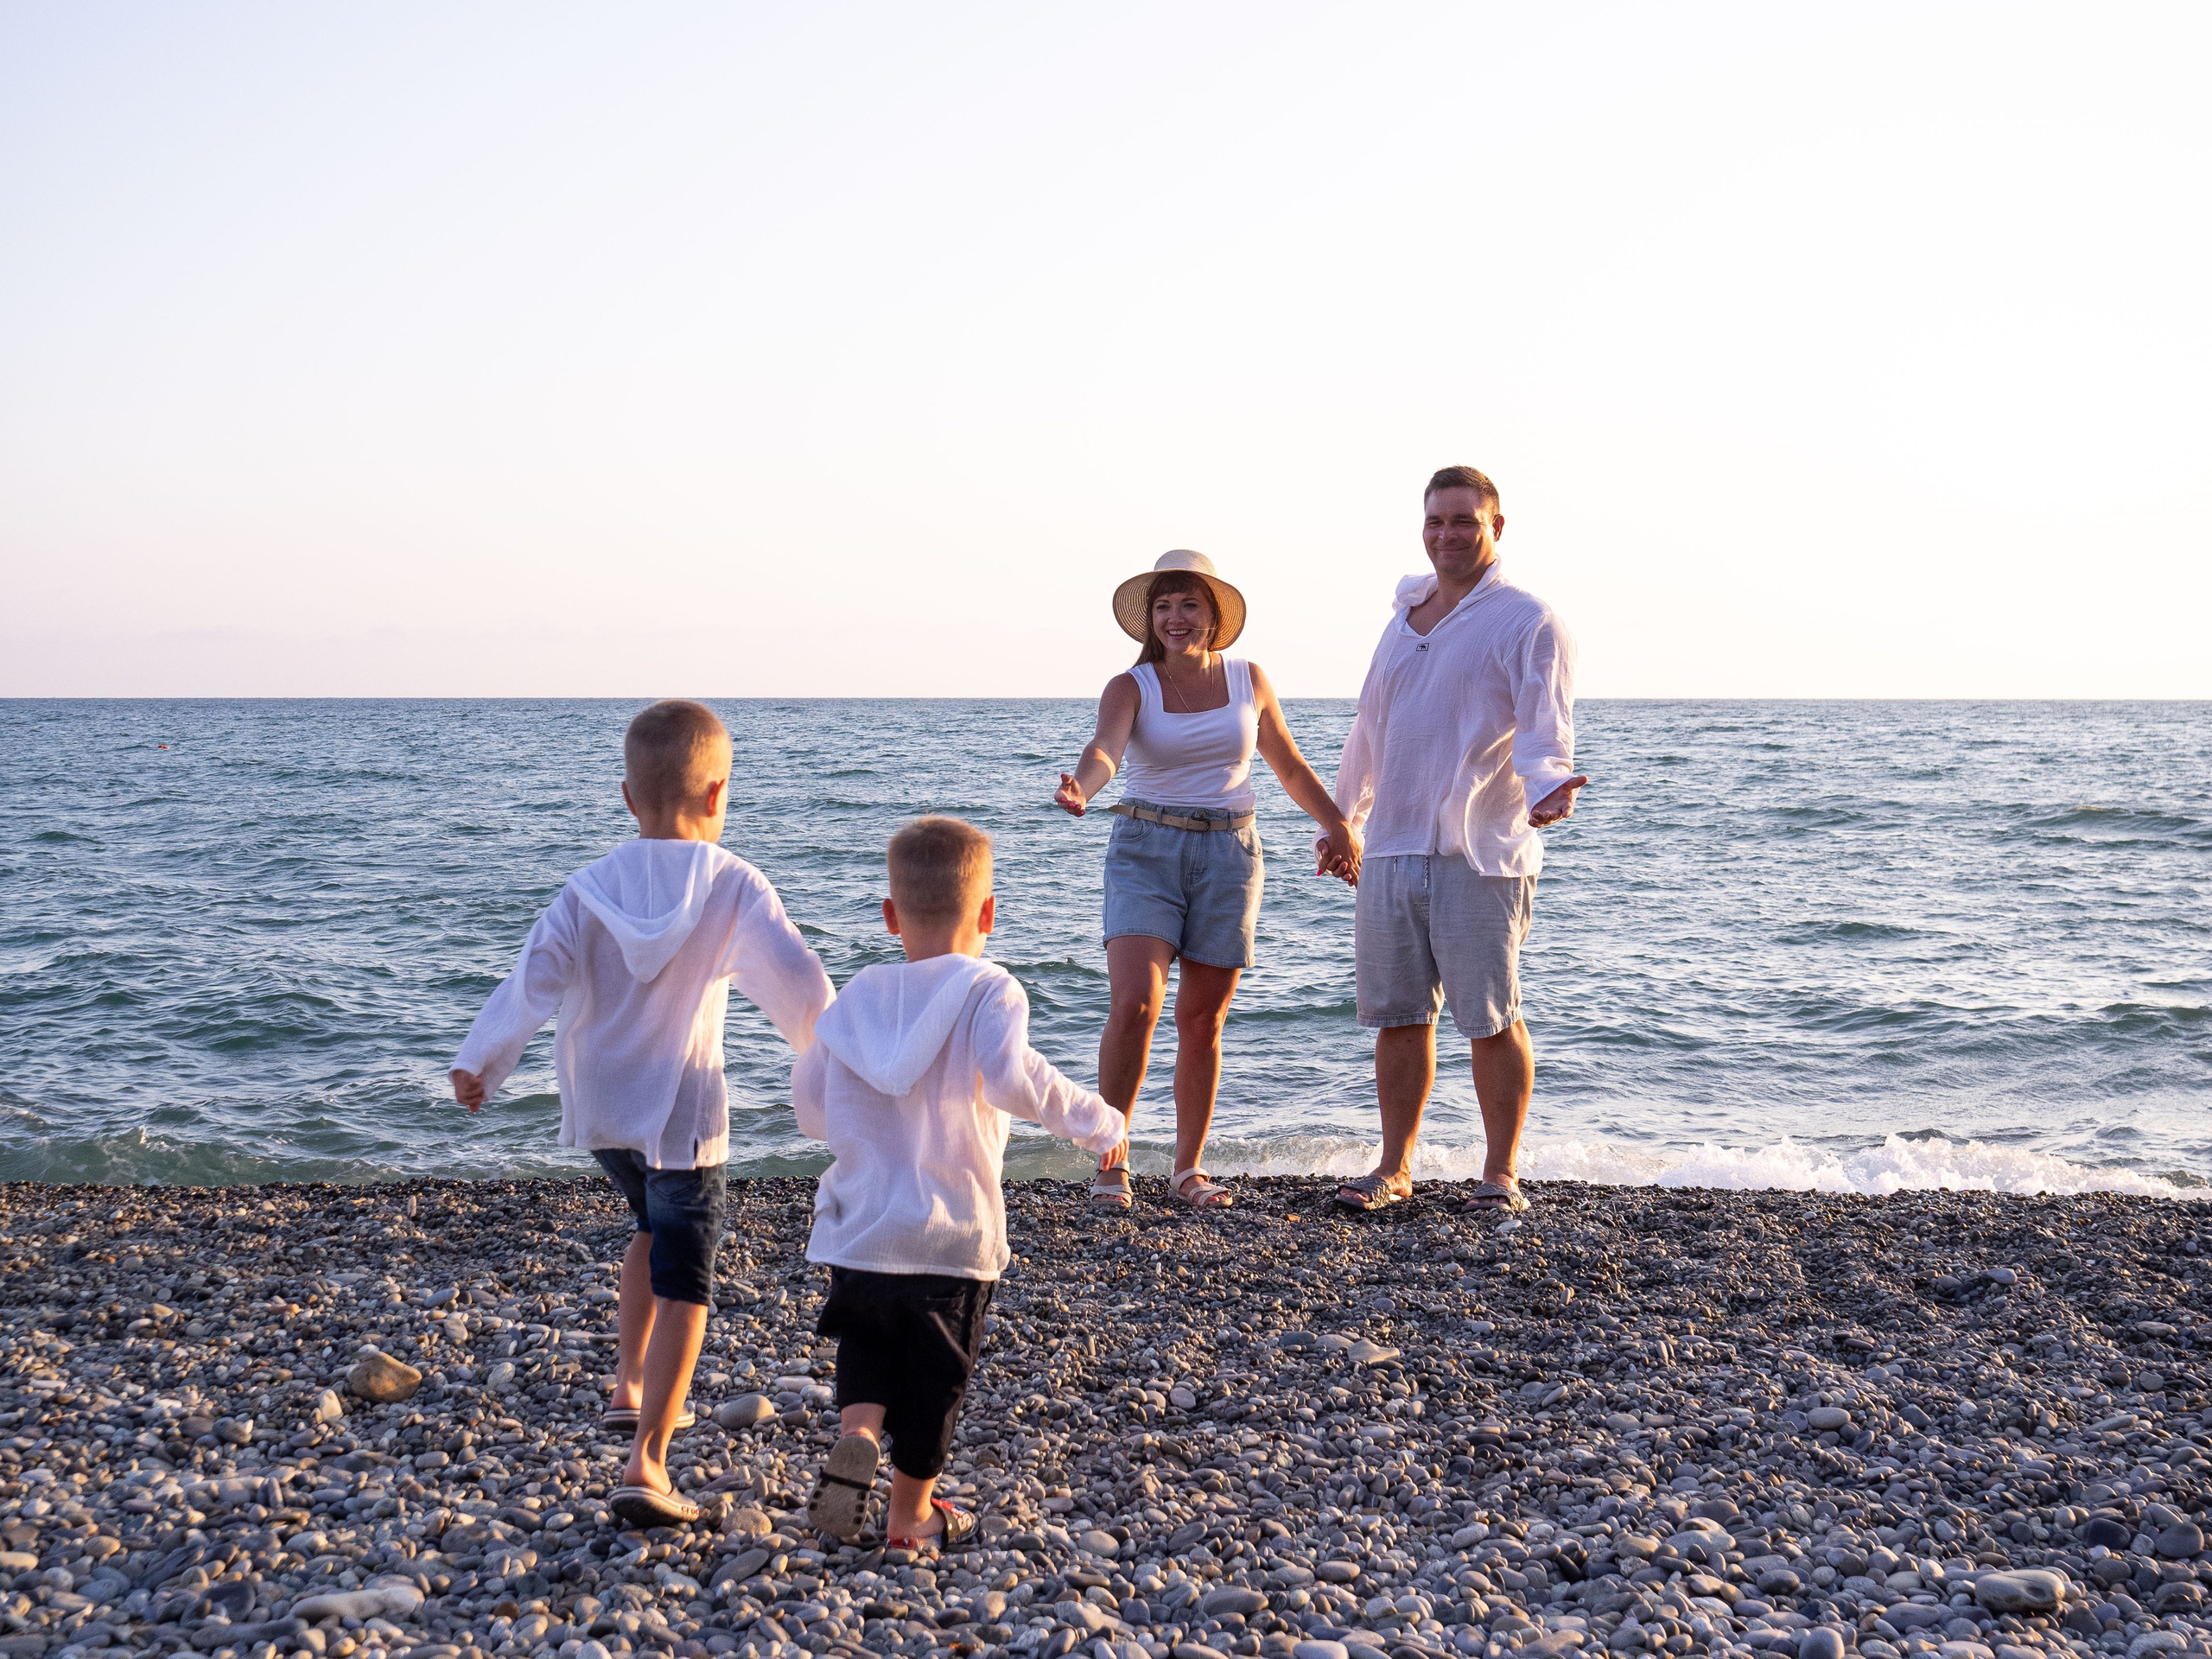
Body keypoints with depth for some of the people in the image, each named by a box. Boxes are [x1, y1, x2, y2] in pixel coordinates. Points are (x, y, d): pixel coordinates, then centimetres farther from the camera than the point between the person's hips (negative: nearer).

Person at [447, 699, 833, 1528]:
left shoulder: (592, 886, -5)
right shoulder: (735, 887, -11)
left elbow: (535, 976, -14)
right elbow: (800, 984, -16)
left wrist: (479, 1062, -5)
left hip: (599, 1110, 4)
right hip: (682, 1111, -4)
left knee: (657, 1227, 31)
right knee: (683, 1284, 0)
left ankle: (629, 1385, 37)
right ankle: (646, 1461, -10)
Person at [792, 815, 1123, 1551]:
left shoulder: (856, 998, 6)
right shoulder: (988, 992, -10)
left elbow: (808, 1104, 13)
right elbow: (1011, 1078, -27)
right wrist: (1094, 1118, -14)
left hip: (858, 1230, 3)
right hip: (950, 1238, -3)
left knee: (867, 1345, 23)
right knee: (933, 1374, 14)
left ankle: (856, 1437, -4)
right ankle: (912, 1513, 26)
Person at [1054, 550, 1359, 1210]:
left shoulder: (1248, 679, 7)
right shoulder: (1131, 687, -2)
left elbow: (1291, 767, 18)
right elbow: (1106, 749, -23)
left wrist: (1339, 826, 14)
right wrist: (1081, 788, -44)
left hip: (1228, 854, 2)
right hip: (1146, 849, -2)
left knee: (1202, 1019, 4)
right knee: (1134, 1003, -18)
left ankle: (1189, 1168, 16)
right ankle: (1111, 1156, -3)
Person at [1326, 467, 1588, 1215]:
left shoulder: (1526, 622, -3)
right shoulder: (1406, 617, 18)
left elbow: (1543, 729, -15)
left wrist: (1546, 785, -36)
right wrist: (1341, 818, 36)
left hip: (1479, 853, -6)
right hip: (1392, 849, 6)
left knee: (1492, 1020, -2)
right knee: (1396, 1015, 9)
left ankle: (1501, 1174, 8)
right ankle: (1394, 1167, 19)